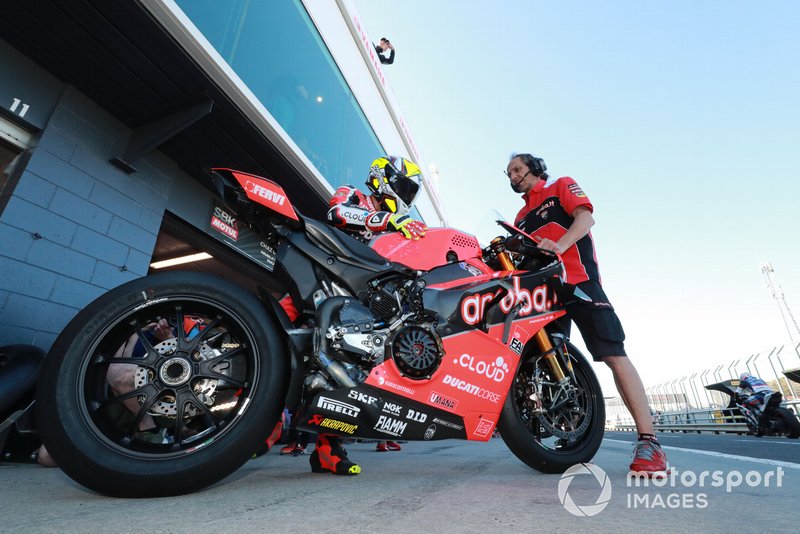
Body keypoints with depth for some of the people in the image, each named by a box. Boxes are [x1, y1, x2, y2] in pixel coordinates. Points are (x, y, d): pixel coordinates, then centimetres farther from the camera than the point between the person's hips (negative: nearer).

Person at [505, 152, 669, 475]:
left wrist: (559, 245, -23)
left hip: (579, 280, -6)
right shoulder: (520, 217, 29)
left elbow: (586, 217, -5)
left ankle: (648, 440, -10)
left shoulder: (562, 186, 14)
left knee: (613, 354, -13)